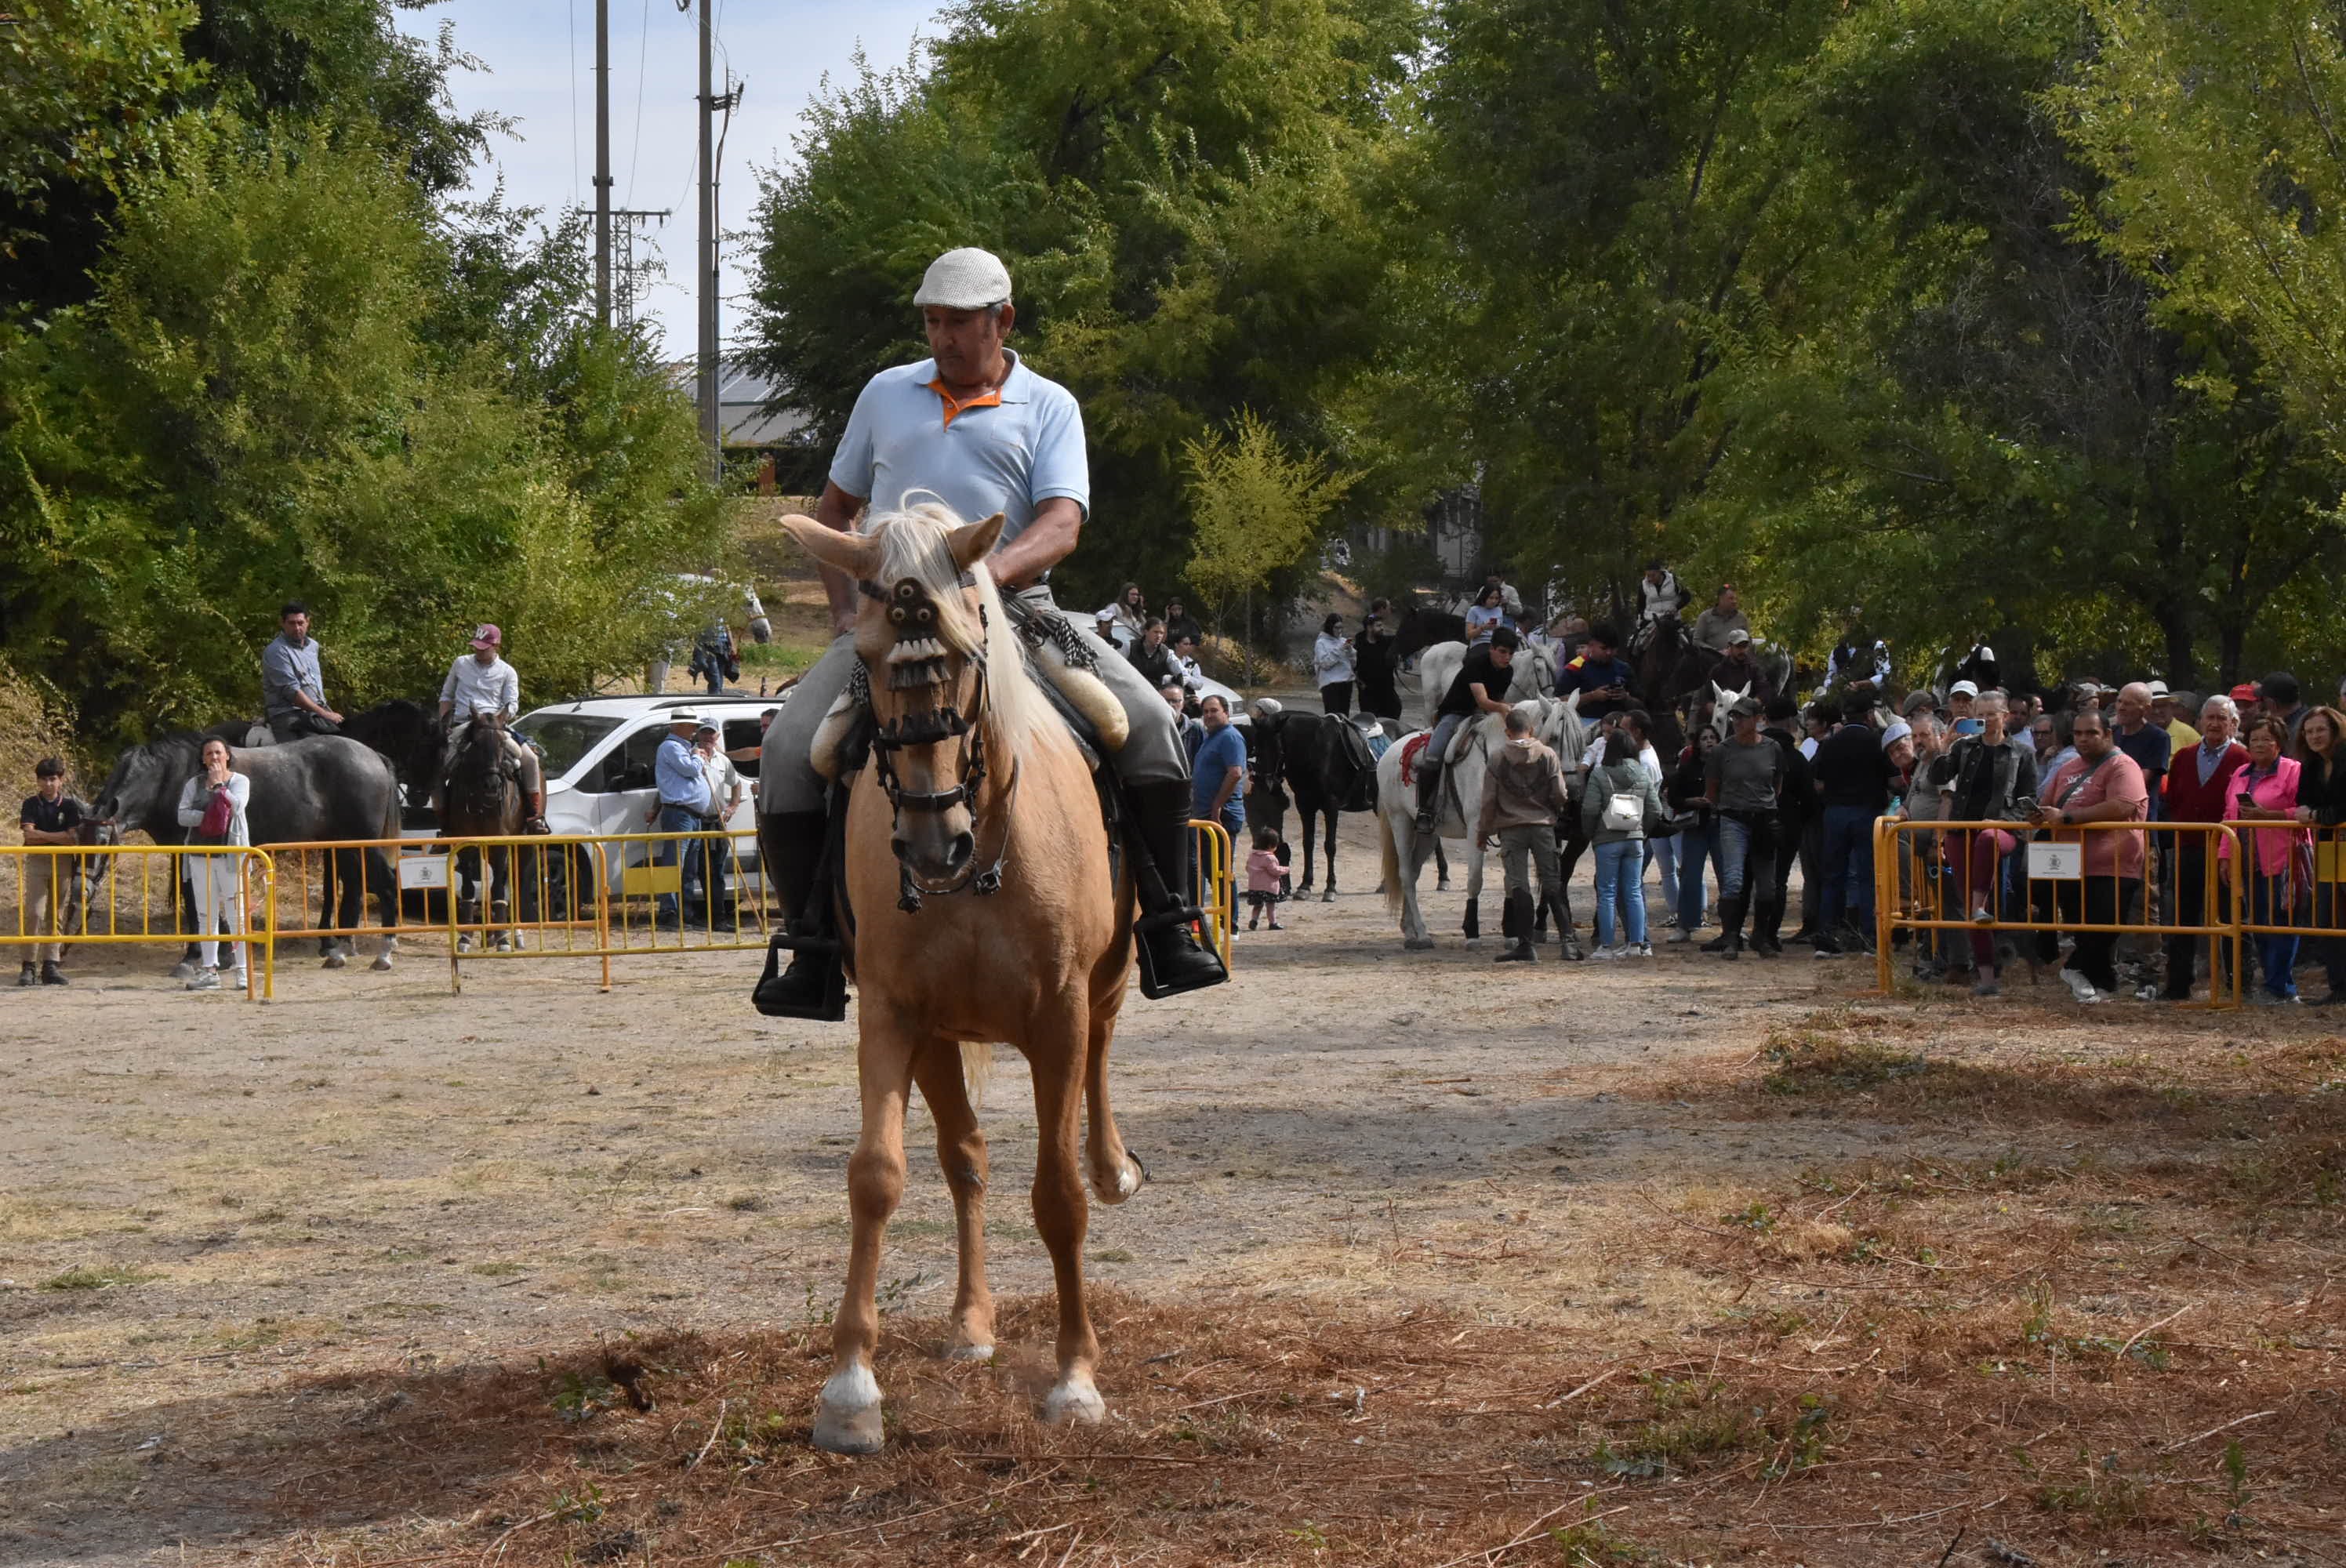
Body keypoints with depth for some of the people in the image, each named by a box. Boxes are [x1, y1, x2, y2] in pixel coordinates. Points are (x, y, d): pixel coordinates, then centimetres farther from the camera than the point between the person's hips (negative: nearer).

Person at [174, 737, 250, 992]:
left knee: (236, 913, -4)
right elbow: (182, 815, -2)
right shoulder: (194, 785, 9)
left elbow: (236, 806, -16)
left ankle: (240, 970, -1)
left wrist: (218, 785, -9)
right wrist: (208, 817, -14)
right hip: (201, 855, 3)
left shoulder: (240, 781, 3)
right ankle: (208, 969, 9)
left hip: (231, 855, -3)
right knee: (206, 915, 6)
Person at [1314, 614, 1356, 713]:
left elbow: (1354, 663, 12)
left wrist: (1350, 650, -6)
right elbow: (1324, 663, -13)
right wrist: (1340, 650, -15)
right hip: (1330, 683, -6)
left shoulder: (1343, 641, 13)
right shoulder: (1321, 643, -2)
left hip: (1346, 682, 6)